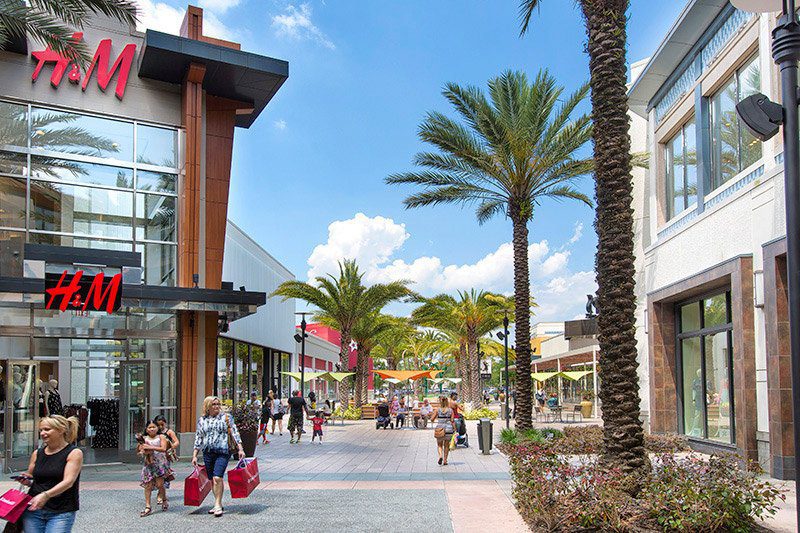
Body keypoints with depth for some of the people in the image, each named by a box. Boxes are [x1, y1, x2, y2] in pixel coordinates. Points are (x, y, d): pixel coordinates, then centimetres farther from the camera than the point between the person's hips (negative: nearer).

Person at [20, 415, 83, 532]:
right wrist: (26, 480, 0)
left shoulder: (74, 453, -4)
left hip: (61, 513, -4)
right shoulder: (37, 454, 11)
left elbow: (68, 482, -15)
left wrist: (45, 495, -29)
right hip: (33, 511, 4)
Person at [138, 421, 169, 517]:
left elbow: (163, 449, -10)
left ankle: (164, 501, 21)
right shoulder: (144, 439, 10)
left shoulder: (161, 437, 3)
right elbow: (140, 449, 5)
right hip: (148, 464, 2)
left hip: (159, 463, -2)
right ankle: (148, 507, 3)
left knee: (160, 484, -5)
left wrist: (150, 447, -17)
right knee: (148, 485, -1)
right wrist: (144, 451, -18)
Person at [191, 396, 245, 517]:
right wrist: (194, 455, 9)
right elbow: (198, 439, 13)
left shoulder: (226, 417, 3)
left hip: (222, 452, -4)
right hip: (207, 453, 4)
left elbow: (235, 433, 2)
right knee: (212, 480, 9)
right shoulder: (202, 420, 11)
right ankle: (218, 504, 21)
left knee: (217, 478, -16)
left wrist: (240, 449, -5)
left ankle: (218, 505, -9)